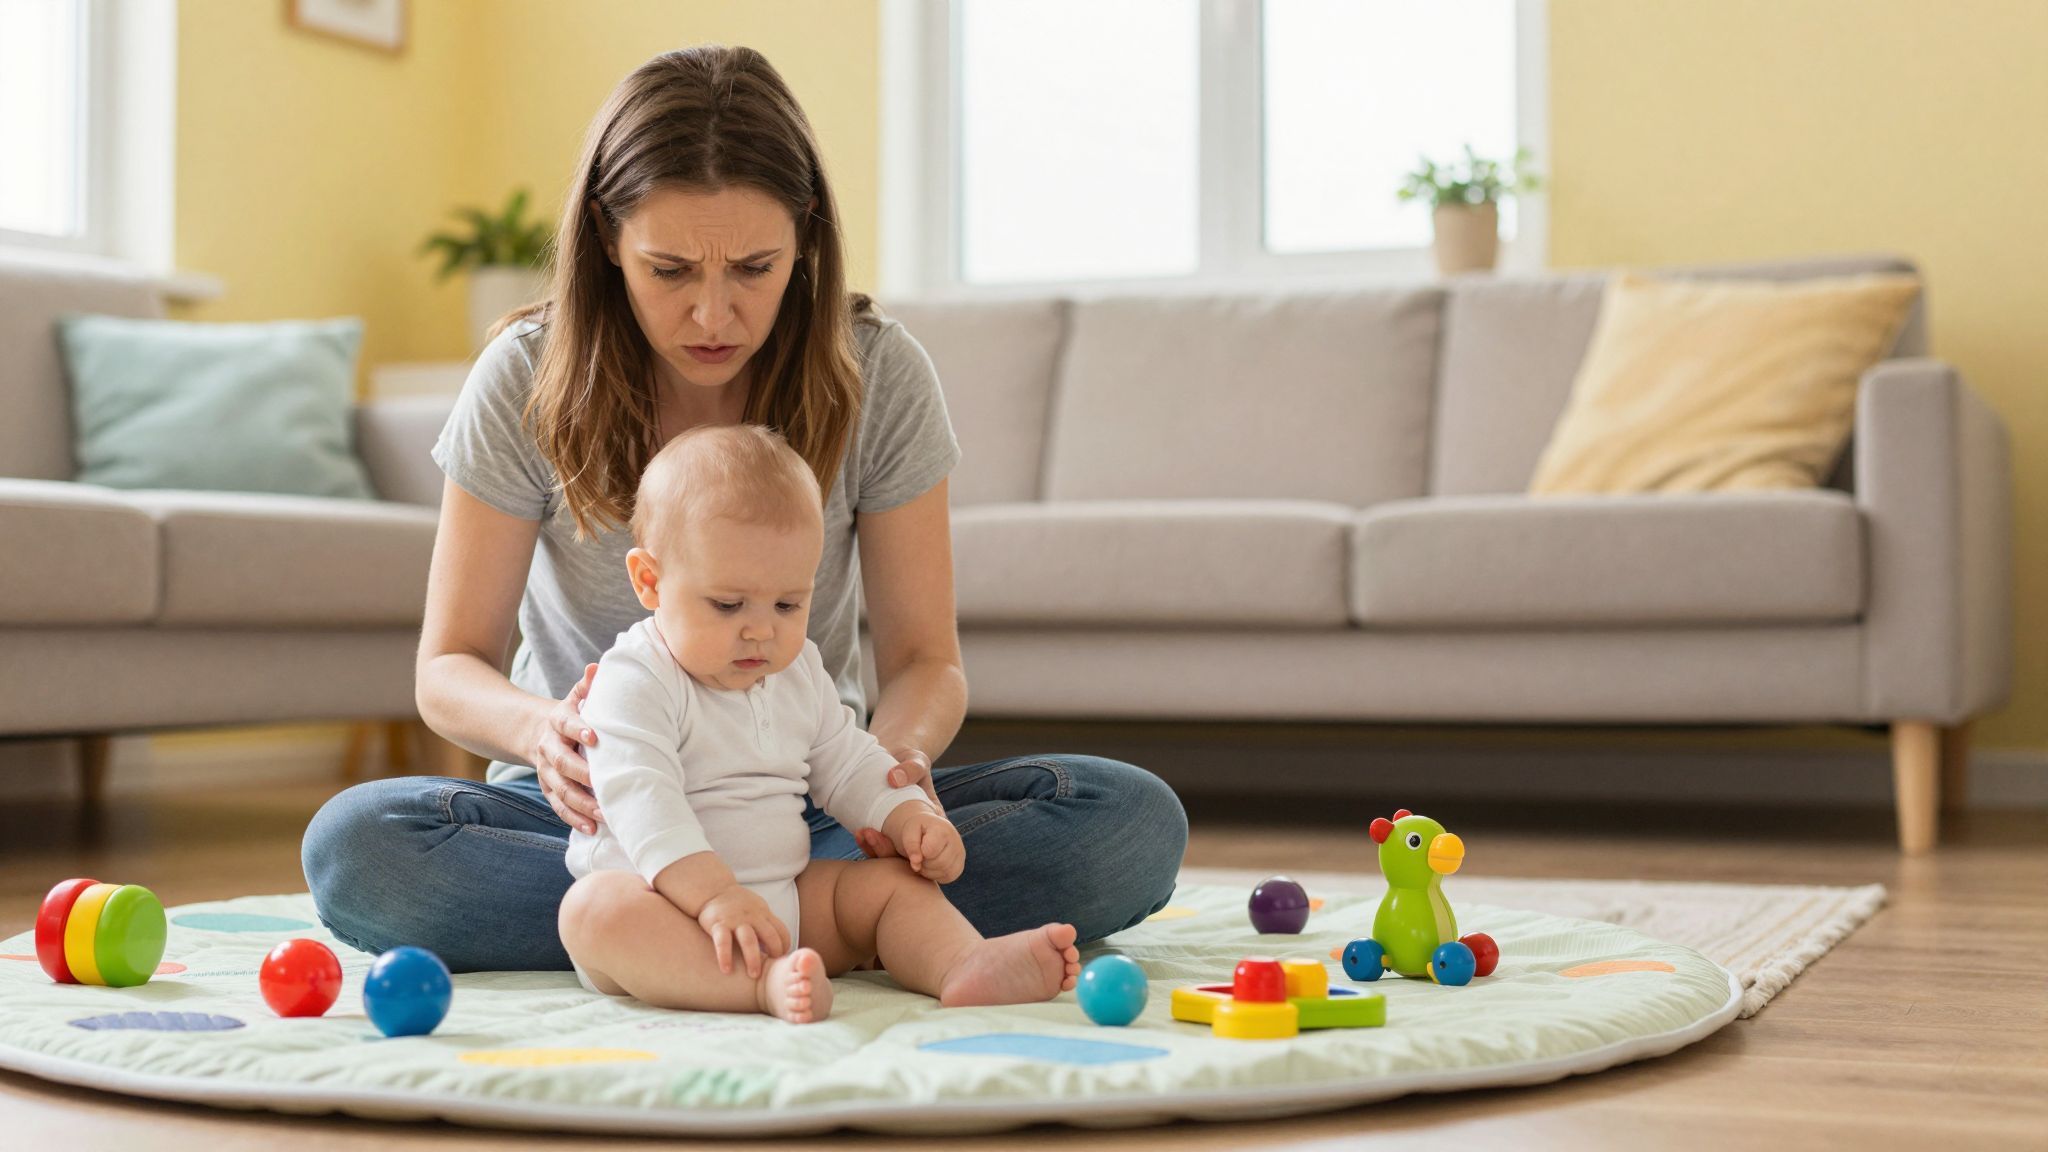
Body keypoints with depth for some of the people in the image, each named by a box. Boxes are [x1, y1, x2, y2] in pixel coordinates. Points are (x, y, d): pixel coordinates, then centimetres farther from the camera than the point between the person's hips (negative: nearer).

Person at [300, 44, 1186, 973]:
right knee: (355, 846, -32)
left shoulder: (878, 376, -8)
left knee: (1131, 821, -23)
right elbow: (448, 668, -7)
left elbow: (925, 659, -4)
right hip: (598, 805, 0)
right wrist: (540, 730, -32)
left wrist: (897, 753, -30)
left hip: (813, 807, 1)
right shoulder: (525, 382, -9)